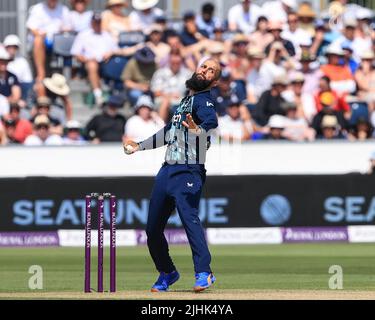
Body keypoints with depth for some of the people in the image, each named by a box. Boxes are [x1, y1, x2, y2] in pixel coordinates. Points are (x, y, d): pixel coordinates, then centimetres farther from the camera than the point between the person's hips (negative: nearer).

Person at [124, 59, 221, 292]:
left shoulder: (204, 100, -4)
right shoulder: (185, 101, 23)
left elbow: (211, 120, -28)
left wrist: (198, 130, -51)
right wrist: (139, 146, 42)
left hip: (189, 172, -9)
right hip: (167, 171, 9)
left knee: (189, 216, -28)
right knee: (153, 228, 11)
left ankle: (204, 273, -33)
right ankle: (167, 273, 28)